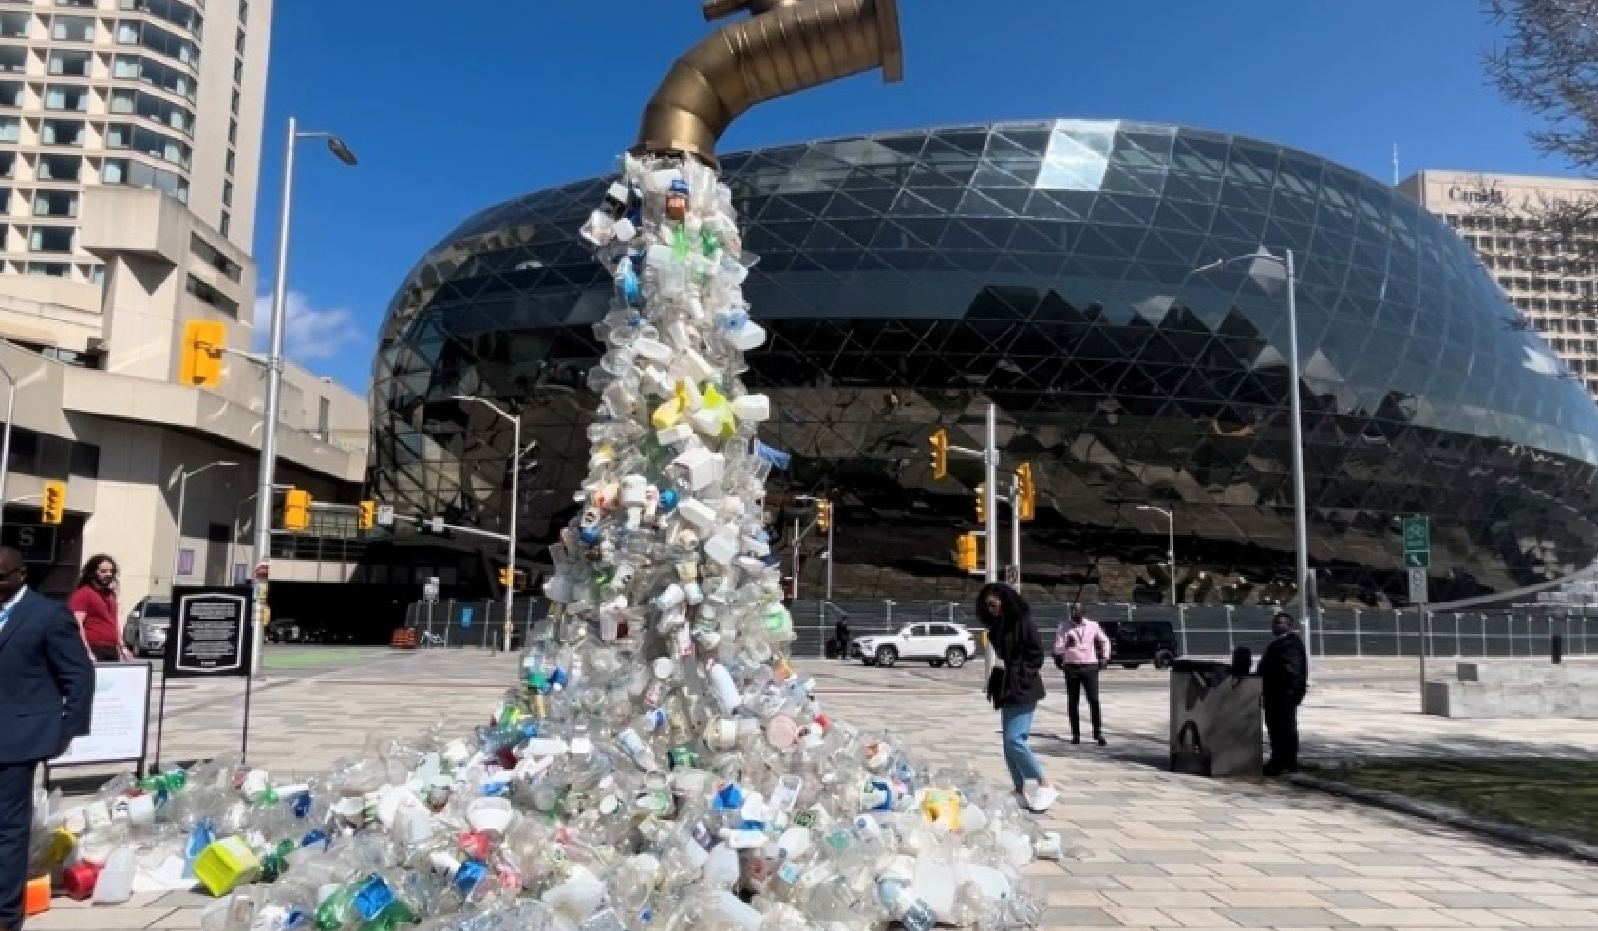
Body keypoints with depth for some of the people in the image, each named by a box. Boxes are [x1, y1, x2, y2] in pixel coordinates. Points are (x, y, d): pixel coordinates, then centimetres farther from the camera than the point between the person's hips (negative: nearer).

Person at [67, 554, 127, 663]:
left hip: (112, 650, 8)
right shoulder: (83, 594, -5)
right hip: (94, 650, -7)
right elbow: (77, 625, -13)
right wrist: (87, 652, -21)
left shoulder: (110, 594, 18)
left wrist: (122, 647, 17)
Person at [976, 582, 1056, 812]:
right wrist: (995, 686, 10)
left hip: (1023, 690, -9)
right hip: (1007, 691, 9)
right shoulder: (997, 627, 13)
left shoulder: (1023, 623, -10)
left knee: (1014, 739, -16)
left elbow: (1036, 655, -11)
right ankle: (1022, 790, 16)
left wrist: (1021, 680, -16)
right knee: (1010, 742, 8)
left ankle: (1045, 785, -7)